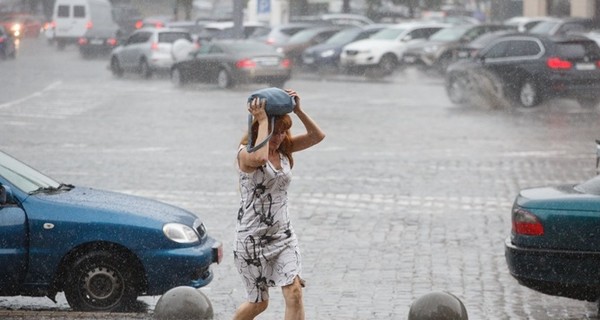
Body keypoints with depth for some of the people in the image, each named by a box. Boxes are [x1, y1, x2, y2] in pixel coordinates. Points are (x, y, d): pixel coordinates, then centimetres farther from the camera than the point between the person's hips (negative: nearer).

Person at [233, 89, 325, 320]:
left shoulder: (284, 149, 4)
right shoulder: (245, 153, -15)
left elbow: (317, 136, -5)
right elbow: (259, 157, -40)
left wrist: (298, 110, -16)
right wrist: (262, 121, -30)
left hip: (283, 235, 5)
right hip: (252, 238, -5)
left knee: (294, 294, -12)